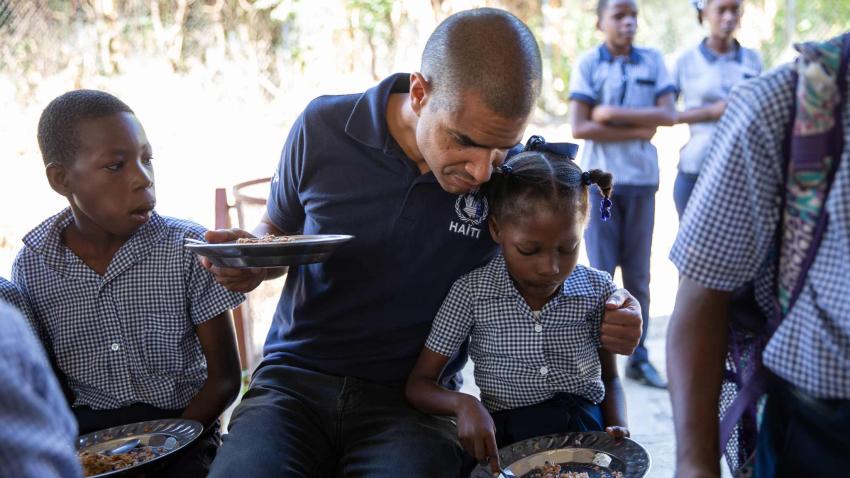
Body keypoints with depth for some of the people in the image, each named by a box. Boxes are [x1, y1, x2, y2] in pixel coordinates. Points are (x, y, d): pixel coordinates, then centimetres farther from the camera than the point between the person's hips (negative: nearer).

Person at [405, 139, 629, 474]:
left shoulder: (597, 290, 0)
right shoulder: (471, 293, -7)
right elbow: (419, 384, -1)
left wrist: (618, 427, -6)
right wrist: (463, 404, -22)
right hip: (506, 444, -2)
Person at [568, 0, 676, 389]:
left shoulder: (653, 61, 7)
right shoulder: (588, 63, 0)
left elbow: (668, 115, -4)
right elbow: (579, 127, -9)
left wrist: (612, 113, -10)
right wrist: (638, 131, -9)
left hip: (642, 179, 2)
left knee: (638, 274, 6)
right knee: (601, 273, 1)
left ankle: (638, 358, 15)